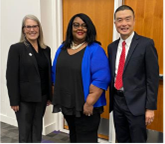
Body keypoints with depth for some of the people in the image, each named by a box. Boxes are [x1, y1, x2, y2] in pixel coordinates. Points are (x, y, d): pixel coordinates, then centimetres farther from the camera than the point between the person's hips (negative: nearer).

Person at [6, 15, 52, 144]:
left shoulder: (46, 49, 6)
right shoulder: (16, 48, -9)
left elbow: (49, 74, 8)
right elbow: (11, 76, -11)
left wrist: (49, 96, 9)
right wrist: (14, 101, -13)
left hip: (41, 97, 4)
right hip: (24, 98, -4)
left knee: (37, 130, 16)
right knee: (25, 131, 10)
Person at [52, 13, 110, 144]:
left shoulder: (95, 50, -13)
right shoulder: (63, 48, 7)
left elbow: (101, 78, -21)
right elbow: (56, 73, 13)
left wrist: (90, 103, -23)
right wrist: (58, 98, 10)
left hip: (85, 106, -6)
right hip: (67, 104, 6)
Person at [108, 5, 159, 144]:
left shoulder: (146, 44, -9)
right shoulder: (112, 46, 8)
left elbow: (152, 78, -10)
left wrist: (150, 107, -12)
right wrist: (111, 100, 11)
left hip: (136, 103, -5)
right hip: (117, 101, 5)